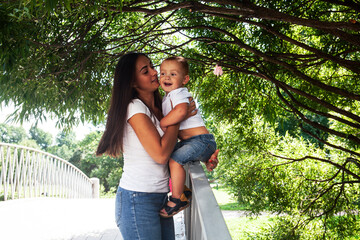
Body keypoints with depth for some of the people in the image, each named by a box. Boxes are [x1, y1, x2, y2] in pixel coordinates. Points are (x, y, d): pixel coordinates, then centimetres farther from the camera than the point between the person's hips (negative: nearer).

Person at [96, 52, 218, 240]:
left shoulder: (157, 110, 12)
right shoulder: (135, 107, -13)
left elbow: (173, 148, 19)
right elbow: (161, 154, -22)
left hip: (160, 197, 8)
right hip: (137, 200, -8)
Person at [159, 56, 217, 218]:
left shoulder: (178, 93, -13)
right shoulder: (167, 97, 18)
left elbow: (180, 111, -35)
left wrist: (162, 124, -24)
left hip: (201, 140, -11)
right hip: (189, 141, 11)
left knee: (175, 160, -25)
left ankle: (177, 199, -12)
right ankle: (183, 189, 24)